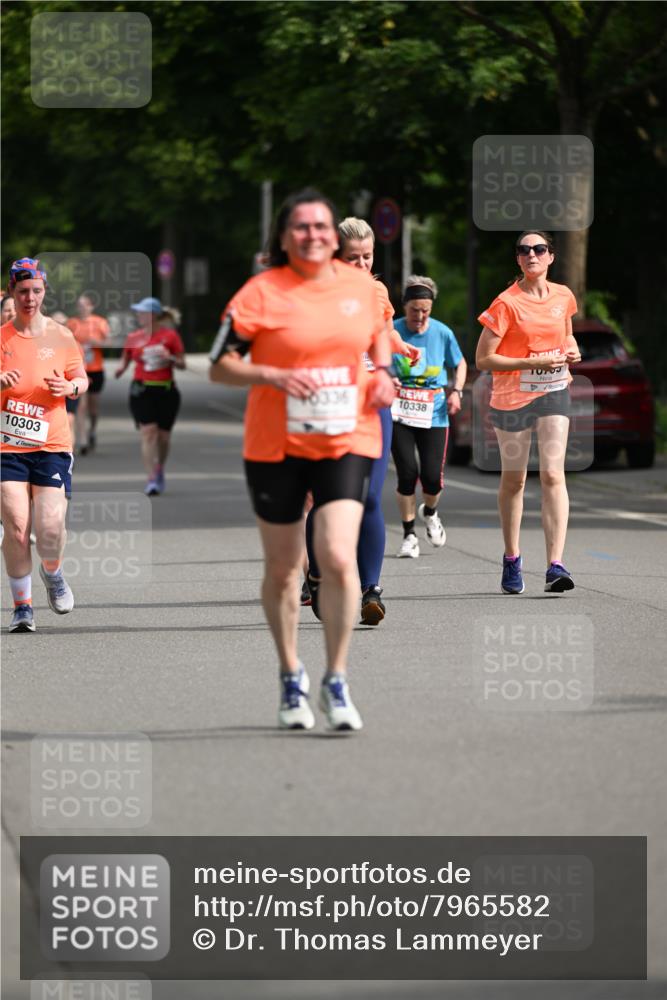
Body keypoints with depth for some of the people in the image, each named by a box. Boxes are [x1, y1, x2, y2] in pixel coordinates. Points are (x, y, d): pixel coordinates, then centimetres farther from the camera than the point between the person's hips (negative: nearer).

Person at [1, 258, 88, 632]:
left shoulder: (61, 337, 5)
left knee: (50, 527, -10)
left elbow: (82, 379, 15)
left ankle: (53, 573, 24)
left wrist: (70, 387, -8)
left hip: (52, 445, 0)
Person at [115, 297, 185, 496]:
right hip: (142, 390, 0)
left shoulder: (170, 335, -1)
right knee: (148, 432, -13)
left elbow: (182, 364, 2)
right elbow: (126, 359, 16)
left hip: (166, 390, 0)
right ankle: (152, 480, -15)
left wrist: (170, 357, -18)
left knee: (163, 435, 9)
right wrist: (121, 368, -6)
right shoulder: (134, 338, 6)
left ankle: (160, 470, 36)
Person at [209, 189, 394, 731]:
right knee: (283, 568, 9)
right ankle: (292, 677, 30)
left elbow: (378, 334, 25)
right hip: (276, 444, -1)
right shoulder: (261, 293, -7)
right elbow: (220, 365, -5)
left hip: (346, 440, 1)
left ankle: (337, 680, -1)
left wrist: (383, 371, 5)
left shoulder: (361, 285, 5)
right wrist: (274, 376, -20)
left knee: (338, 558, -15)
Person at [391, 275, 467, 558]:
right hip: (399, 415, -1)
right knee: (407, 473, -11)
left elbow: (460, 364, 15)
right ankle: (409, 535, 6)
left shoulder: (442, 333, -1)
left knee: (432, 477, -4)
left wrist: (457, 391, 0)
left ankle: (430, 513, 32)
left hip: (433, 415, 1)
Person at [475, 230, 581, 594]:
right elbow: (483, 360, -14)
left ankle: (555, 565, -19)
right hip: (512, 396, -2)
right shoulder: (506, 304, -11)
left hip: (554, 392, 2)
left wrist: (571, 350, 1)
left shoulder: (563, 297, 4)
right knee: (513, 480, 9)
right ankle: (511, 560, 27)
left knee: (553, 475, -12)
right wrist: (534, 363, -21)